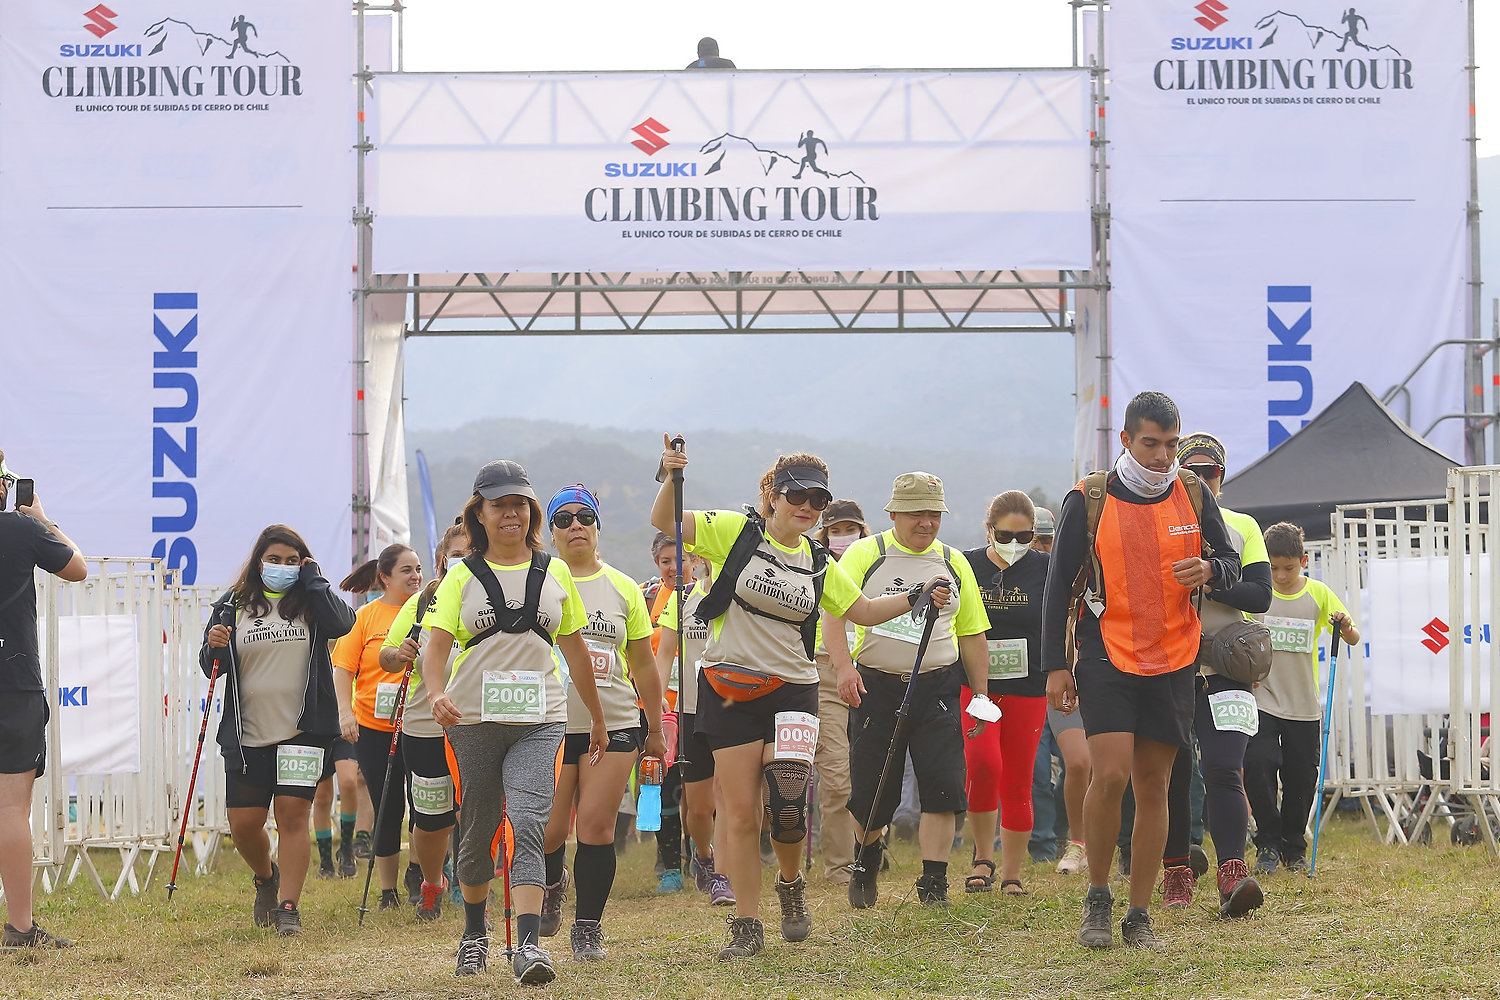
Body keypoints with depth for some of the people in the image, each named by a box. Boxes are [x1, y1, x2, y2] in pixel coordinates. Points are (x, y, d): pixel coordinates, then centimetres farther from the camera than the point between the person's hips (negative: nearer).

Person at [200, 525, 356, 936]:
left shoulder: (309, 602, 5)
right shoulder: (233, 606, 7)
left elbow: (342, 623, -17)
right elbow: (212, 667, 10)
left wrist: (312, 578, -8)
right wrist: (213, 647, -13)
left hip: (303, 729, -2)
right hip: (247, 734, 2)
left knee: (292, 813, -11)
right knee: (243, 825, 2)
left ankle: (288, 907, -5)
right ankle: (265, 878, 33)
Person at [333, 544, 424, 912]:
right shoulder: (366, 616, 2)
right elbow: (344, 668, 2)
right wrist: (345, 712, -11)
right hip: (374, 728, -1)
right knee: (387, 809, 4)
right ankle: (388, 891, 14)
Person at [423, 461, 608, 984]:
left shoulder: (553, 573, 10)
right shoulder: (462, 577, 5)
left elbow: (575, 650, 17)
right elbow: (436, 646, -5)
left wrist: (597, 720, 21)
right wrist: (437, 693, -25)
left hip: (538, 720, 0)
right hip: (473, 718, 0)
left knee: (529, 825, -17)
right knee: (478, 831, 10)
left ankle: (528, 946, -25)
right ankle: (474, 935, 31)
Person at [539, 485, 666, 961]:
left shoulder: (623, 588, 10)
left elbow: (644, 665, 16)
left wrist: (655, 729, 17)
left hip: (614, 725, 1)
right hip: (551, 724, -1)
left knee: (596, 827, -7)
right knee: (548, 830, -3)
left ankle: (588, 926, 5)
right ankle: (551, 885, 31)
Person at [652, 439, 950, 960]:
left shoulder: (818, 563, 12)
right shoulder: (737, 532, 0)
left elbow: (864, 611, 18)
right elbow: (664, 522, -6)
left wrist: (915, 597, 4)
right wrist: (671, 479, -24)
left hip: (792, 691, 2)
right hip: (730, 690, -2)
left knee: (786, 805, -13)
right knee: (741, 811, -1)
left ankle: (791, 883, 18)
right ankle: (747, 927, 9)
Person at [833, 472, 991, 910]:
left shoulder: (954, 563, 10)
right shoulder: (865, 555, 0)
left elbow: (972, 634, 15)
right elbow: (834, 614, -8)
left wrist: (981, 695, 10)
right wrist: (844, 666, -23)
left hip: (938, 688, 2)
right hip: (876, 686, -2)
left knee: (942, 787, -10)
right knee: (872, 791, 3)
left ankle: (933, 884, -5)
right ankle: (867, 858, 33)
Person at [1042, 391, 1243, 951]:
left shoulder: (1194, 496, 5)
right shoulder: (1088, 501, -4)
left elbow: (1231, 563, 13)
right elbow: (1059, 585, 1)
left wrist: (1209, 571, -12)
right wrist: (1056, 666, -3)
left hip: (1172, 662, 3)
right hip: (1106, 657, -3)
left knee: (1154, 785, 4)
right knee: (1111, 774, -17)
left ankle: (1139, 916, 11)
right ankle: (1098, 899, 1)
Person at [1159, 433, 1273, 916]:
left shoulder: (1242, 527, 9)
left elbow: (1260, 595, -2)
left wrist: (1207, 581, -13)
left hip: (1224, 668, -1)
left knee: (1223, 771, -15)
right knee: (1174, 773, 5)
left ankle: (1232, 873, -22)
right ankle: (1176, 875, 17)